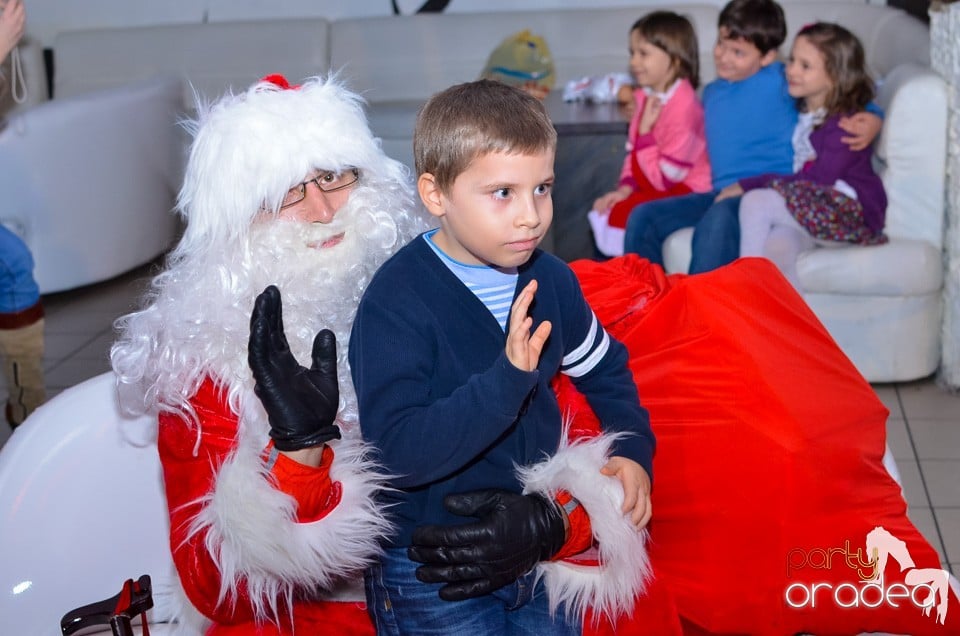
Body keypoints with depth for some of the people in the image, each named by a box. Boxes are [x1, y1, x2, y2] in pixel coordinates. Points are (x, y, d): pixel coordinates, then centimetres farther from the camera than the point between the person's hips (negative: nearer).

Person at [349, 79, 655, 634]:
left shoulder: (550, 280, -4)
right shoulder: (396, 301, -21)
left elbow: (605, 370, 15)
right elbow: (400, 454, -29)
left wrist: (632, 453, 1)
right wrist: (506, 379, -36)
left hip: (542, 544, 5)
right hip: (431, 570, -5)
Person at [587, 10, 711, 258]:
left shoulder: (682, 106, -24)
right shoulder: (644, 97, 2)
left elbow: (664, 177, -21)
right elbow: (632, 151, 7)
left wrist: (645, 132, -21)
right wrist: (625, 188, -8)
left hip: (686, 189, -9)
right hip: (657, 182, 9)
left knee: (623, 213, -20)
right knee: (603, 209, 0)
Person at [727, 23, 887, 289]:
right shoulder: (801, 114, 16)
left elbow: (820, 180, -16)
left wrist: (748, 185, -17)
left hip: (848, 212, -6)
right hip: (807, 210, 6)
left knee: (756, 202, -25)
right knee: (776, 247, -29)